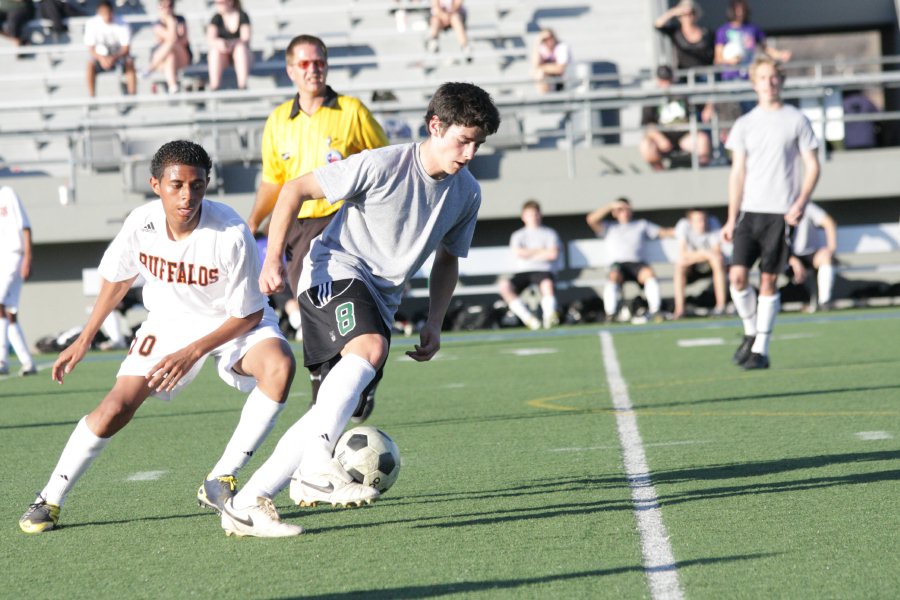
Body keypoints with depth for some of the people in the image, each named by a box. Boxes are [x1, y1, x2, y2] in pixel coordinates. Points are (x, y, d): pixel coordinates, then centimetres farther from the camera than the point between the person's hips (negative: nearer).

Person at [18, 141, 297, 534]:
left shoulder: (230, 234, -31)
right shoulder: (142, 224, -19)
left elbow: (248, 313, -20)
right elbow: (117, 278, 4)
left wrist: (192, 353, -27)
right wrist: (84, 340, 8)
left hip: (233, 324, -2)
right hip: (169, 321, 2)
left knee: (279, 365, -32)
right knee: (117, 406, -13)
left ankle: (220, 484, -23)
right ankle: (49, 500, 5)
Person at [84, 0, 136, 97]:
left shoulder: (122, 24, -19)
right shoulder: (91, 24, -17)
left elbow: (126, 48, -19)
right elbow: (90, 48, -15)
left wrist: (114, 58, -39)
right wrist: (101, 58, -35)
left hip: (119, 55, -1)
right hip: (101, 55, 1)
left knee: (129, 62, -32)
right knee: (90, 64, -31)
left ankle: (133, 96, -27)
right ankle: (91, 98, -26)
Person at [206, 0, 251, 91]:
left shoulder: (243, 16, -5)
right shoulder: (216, 18, -2)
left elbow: (246, 39, -16)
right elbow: (210, 40, -15)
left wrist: (231, 44, -36)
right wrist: (219, 42, -39)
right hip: (223, 56, 1)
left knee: (241, 48, -34)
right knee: (215, 49, -31)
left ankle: (243, 86, -42)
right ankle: (214, 86, -42)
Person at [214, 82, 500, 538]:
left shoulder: (466, 194, 4)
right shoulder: (383, 165, -15)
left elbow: (448, 258, 21)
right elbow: (296, 189, -9)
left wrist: (433, 324, 10)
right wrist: (273, 258, -18)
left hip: (381, 301, 7)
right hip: (337, 269, -7)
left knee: (337, 412, -4)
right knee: (370, 348, -36)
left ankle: (245, 505, 1)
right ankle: (317, 467, -45)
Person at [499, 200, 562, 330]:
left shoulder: (549, 233, 16)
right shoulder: (518, 235, 22)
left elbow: (553, 254, -3)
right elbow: (518, 253, 1)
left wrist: (528, 254, 2)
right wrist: (541, 251, 3)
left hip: (544, 270, -2)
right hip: (522, 271, 2)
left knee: (547, 283, -41)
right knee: (504, 286, -31)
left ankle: (549, 316, -44)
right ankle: (528, 318, -34)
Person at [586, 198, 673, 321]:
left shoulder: (641, 224, 31)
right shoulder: (609, 227, 28)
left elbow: (663, 232, 26)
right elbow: (591, 220, 13)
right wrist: (611, 206, 11)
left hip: (637, 263, 1)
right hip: (617, 264, -1)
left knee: (649, 274, -35)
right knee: (614, 277, -37)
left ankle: (655, 311, -35)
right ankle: (610, 314, -39)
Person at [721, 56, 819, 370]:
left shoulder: (796, 121, 2)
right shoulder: (744, 124, 9)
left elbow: (812, 167, 2)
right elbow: (737, 172, 9)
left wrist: (800, 203, -12)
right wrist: (732, 218, 3)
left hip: (781, 213, -2)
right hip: (749, 211, 2)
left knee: (768, 281, -3)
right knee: (737, 275, -9)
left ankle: (761, 349, 3)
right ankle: (751, 332, 13)